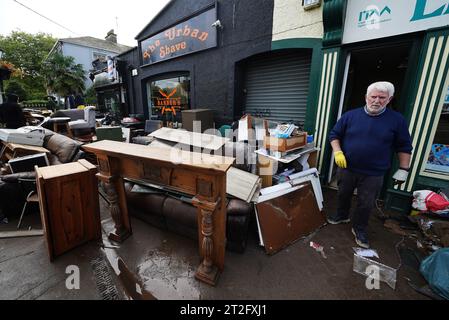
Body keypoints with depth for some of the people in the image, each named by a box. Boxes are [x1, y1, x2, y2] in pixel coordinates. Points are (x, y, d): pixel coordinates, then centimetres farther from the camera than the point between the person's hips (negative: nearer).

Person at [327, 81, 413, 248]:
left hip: (374, 174, -1)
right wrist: (337, 152, -12)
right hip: (347, 168, 1)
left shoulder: (397, 120, -4)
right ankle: (342, 215, 44)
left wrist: (403, 170, -1)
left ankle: (359, 229, 32)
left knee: (366, 204, 11)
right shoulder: (350, 115, -3)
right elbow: (334, 134, 2)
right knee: (344, 195, 19)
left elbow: (404, 146, 2)